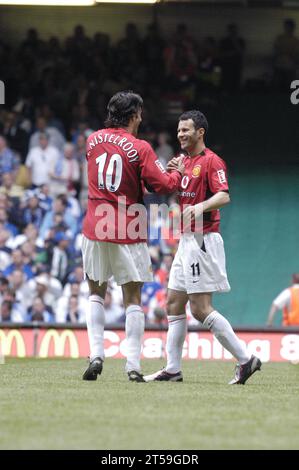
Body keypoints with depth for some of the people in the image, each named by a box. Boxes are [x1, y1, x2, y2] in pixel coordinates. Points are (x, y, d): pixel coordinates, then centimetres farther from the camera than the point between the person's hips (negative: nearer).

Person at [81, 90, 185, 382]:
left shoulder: (93, 140, 6)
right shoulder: (140, 148, -10)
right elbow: (162, 185, -10)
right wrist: (178, 173, 11)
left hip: (95, 228, 3)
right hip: (128, 233, -3)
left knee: (96, 293, 17)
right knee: (132, 298, 4)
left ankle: (96, 354, 2)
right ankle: (133, 366, -2)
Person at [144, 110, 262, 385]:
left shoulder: (211, 161, -10)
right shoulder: (184, 161, 16)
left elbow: (224, 196, -22)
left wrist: (202, 206, -41)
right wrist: (171, 174, 2)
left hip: (203, 239, -10)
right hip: (187, 239, 10)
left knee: (200, 309, -12)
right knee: (174, 304, 9)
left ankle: (245, 359, -8)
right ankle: (173, 369, 11)